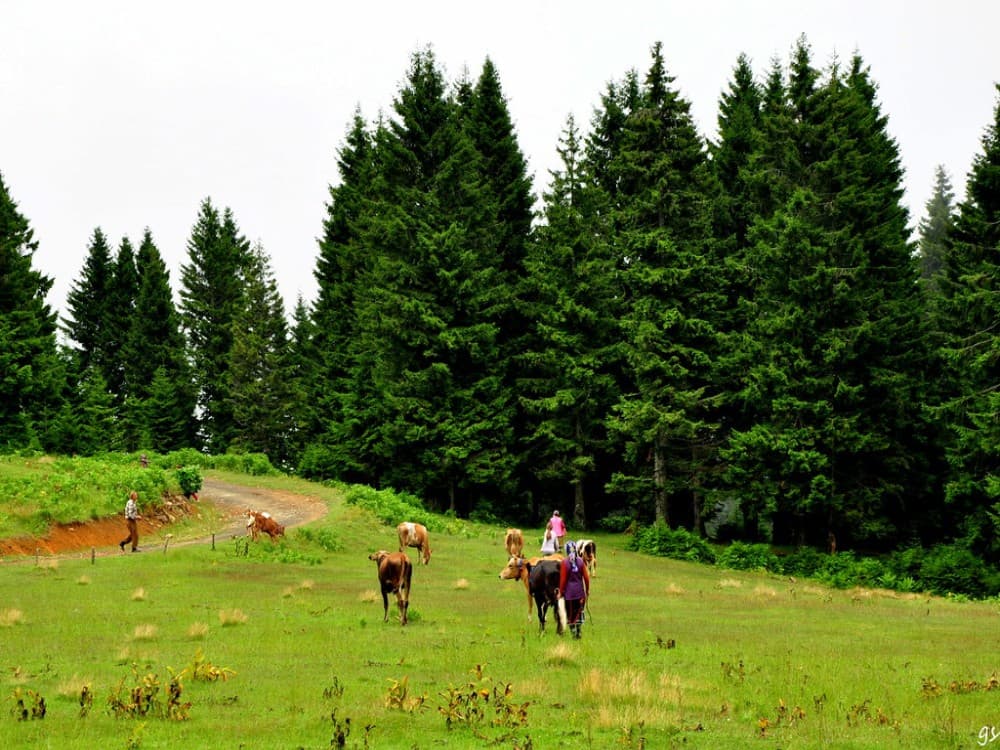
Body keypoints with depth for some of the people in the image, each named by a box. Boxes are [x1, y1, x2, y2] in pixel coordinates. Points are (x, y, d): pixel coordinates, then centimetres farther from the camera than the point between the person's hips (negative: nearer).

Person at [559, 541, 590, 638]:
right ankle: (578, 631, 13)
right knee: (579, 611, 14)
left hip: (569, 591, -2)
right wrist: (587, 589, 12)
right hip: (580, 590, 3)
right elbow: (586, 577, 0)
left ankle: (573, 631, 5)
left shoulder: (564, 563, -11)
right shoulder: (580, 561, -3)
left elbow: (563, 579, -9)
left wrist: (561, 591, 1)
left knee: (570, 612, 7)